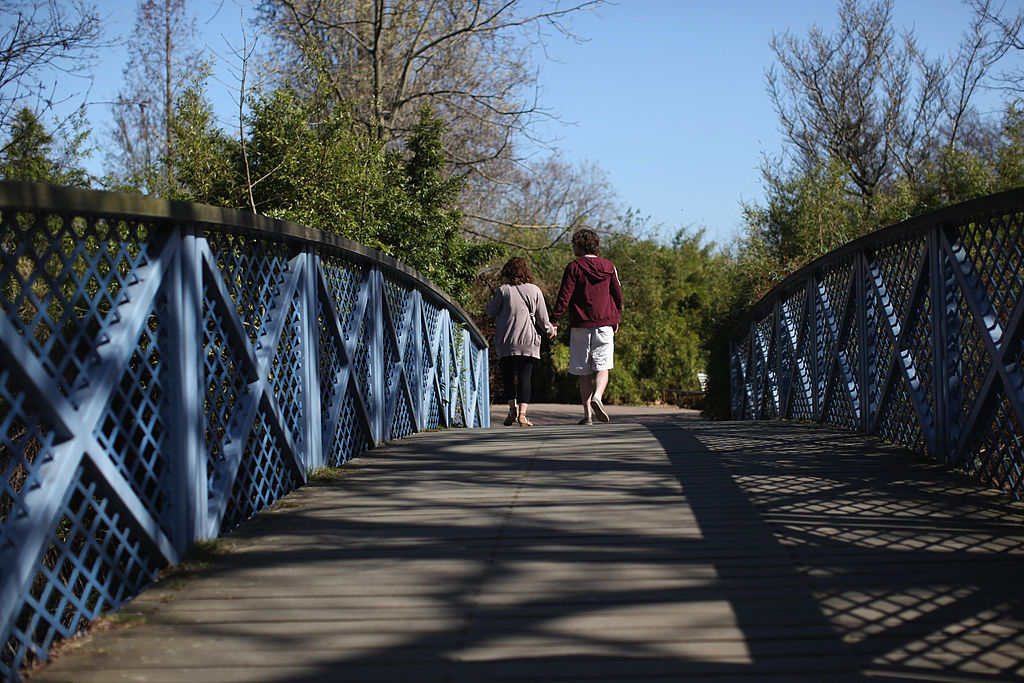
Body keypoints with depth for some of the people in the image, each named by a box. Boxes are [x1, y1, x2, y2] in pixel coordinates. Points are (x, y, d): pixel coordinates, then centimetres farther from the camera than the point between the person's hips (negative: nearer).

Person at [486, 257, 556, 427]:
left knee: (508, 376, 9)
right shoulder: (534, 290, 4)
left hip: (506, 342, -1)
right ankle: (522, 413, -11)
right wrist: (550, 330, 27)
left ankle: (513, 407, -10)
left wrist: (490, 302, 28)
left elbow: (491, 312, 7)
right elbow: (543, 318, 7)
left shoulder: (503, 290, -1)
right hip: (528, 341, 1)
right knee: (524, 377, 0)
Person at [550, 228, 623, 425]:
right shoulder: (609, 266, 8)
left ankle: (587, 414, 2)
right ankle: (597, 396, -25)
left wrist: (553, 321, -6)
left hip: (580, 325, -2)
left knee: (584, 372, 4)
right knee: (602, 367, 2)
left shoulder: (574, 267, -3)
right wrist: (616, 320, 23)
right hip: (605, 325, 2)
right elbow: (618, 295, 13)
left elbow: (564, 296, -8)